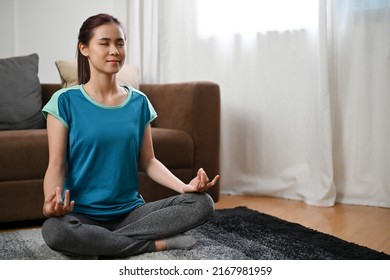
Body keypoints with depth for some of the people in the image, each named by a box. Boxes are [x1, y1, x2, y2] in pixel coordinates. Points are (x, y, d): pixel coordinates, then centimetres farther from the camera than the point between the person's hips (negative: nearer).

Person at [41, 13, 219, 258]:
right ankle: (159, 243, -19)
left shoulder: (139, 103, 7)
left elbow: (148, 161, 7)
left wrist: (184, 186, -11)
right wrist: (51, 202, -30)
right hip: (81, 213, -3)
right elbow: (56, 164, -8)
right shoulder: (65, 101, -4)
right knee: (54, 231, -39)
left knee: (203, 203, -17)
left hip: (130, 210, 3)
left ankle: (104, 243, -16)